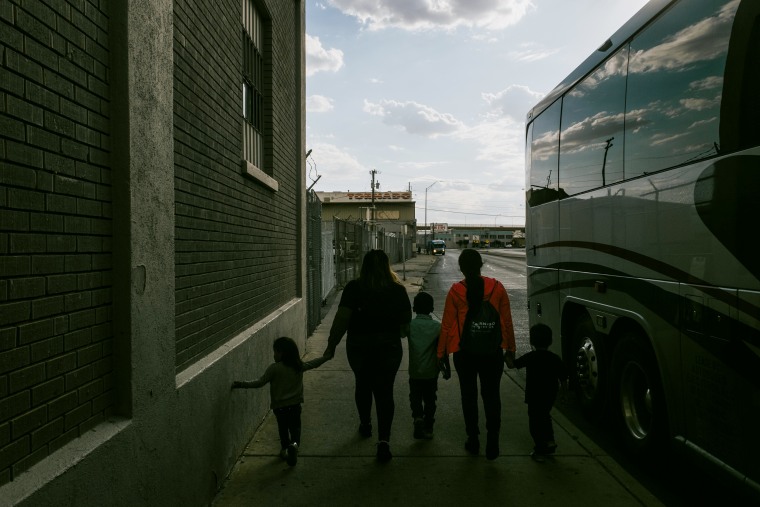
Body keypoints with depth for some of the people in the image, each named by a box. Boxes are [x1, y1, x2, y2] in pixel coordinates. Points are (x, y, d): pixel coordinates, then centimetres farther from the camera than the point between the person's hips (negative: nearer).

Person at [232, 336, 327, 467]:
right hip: (295, 405, 3)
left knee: (283, 428, 18)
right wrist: (326, 357, 31)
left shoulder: (274, 368, -17)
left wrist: (241, 384, -10)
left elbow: (260, 382, -17)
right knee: (295, 427, 14)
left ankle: (285, 448, 21)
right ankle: (294, 443, -12)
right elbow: (313, 363, 14)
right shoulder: (299, 366, -2)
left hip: (279, 406, -2)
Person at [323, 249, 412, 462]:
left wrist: (331, 345, -9)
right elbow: (406, 323, 2)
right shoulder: (398, 290, -3)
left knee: (363, 385, 22)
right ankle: (384, 440, -3)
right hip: (389, 347, 0)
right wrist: (400, 334, 21)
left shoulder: (354, 288, -10)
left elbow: (341, 319, -15)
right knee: (385, 391, 6)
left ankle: (365, 425, 40)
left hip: (359, 347, 0)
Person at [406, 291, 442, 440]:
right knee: (430, 399, 15)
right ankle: (428, 428, 18)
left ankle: (418, 417, -10)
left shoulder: (410, 325, -9)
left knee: (415, 397, 15)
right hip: (431, 371, 1)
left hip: (415, 371, 0)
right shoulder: (437, 326, -8)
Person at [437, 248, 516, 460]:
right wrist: (510, 350, 11)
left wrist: (441, 353, 4)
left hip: (464, 353, -1)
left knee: (469, 394, 14)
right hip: (492, 351, 1)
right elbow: (507, 321, 1)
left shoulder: (456, 291, -7)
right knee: (491, 395, 11)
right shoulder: (496, 287, -3)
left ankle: (473, 440, 22)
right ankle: (492, 443, 8)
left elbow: (447, 325, -4)